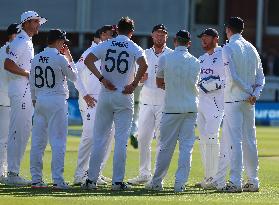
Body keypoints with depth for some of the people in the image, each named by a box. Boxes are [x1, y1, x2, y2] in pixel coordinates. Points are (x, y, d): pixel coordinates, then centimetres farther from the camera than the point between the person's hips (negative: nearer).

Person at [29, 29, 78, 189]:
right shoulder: (60, 58, -11)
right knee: (58, 141, -4)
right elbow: (74, 77, 1)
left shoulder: (36, 58, 7)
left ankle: (36, 179, 8)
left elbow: (32, 82, 13)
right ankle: (58, 180, -9)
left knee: (38, 141, 8)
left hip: (40, 101, 6)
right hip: (57, 101, -6)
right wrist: (70, 59, 10)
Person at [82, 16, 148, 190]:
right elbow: (144, 65, -21)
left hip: (106, 95, 2)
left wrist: (102, 78, -7)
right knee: (121, 140, 1)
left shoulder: (106, 45, 4)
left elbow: (88, 60, -9)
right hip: (124, 97, -2)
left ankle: (91, 179, 6)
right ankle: (118, 181, -2)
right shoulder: (134, 48, -2)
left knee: (99, 138, 8)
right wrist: (134, 84, -12)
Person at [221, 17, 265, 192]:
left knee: (235, 140, -8)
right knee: (250, 141, 10)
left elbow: (232, 76, -17)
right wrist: (255, 94, -1)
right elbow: (260, 77, 10)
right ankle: (253, 182, 12)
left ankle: (235, 182, -12)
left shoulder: (229, 48, -7)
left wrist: (248, 92, -8)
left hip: (233, 100, -6)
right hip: (249, 102, 6)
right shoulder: (252, 48, 13)